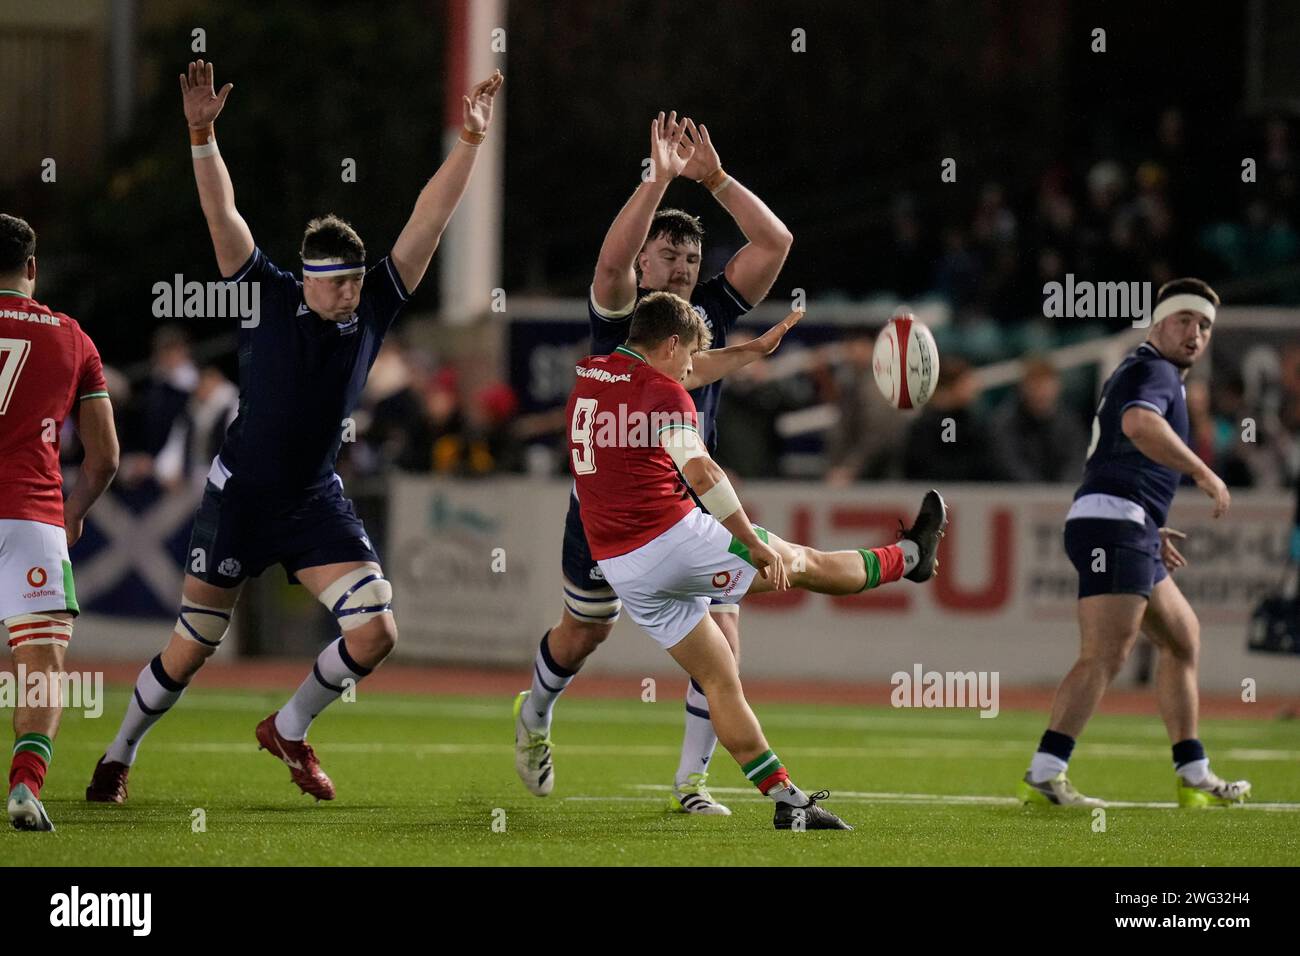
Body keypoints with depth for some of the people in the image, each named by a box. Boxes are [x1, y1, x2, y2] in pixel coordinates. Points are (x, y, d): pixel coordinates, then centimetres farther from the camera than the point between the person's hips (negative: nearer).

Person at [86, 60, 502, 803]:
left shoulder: (374, 308, -3)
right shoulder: (268, 295, -9)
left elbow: (429, 219, -6)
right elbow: (222, 213, -18)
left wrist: (471, 141, -12)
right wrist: (202, 135, -30)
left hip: (316, 501, 3)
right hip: (240, 495, -3)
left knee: (376, 632, -10)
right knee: (191, 649, 3)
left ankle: (289, 730, 14)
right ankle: (118, 760, 24)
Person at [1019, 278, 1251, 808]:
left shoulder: (1139, 374, 26)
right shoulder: (1152, 371, -7)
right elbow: (1139, 424, -31)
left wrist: (1151, 529, 33)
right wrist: (1204, 472, -29)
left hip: (1133, 536, 11)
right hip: (1114, 529, -11)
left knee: (1182, 639, 20)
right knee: (1105, 656, -20)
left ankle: (1193, 776, 24)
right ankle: (1044, 775, -29)